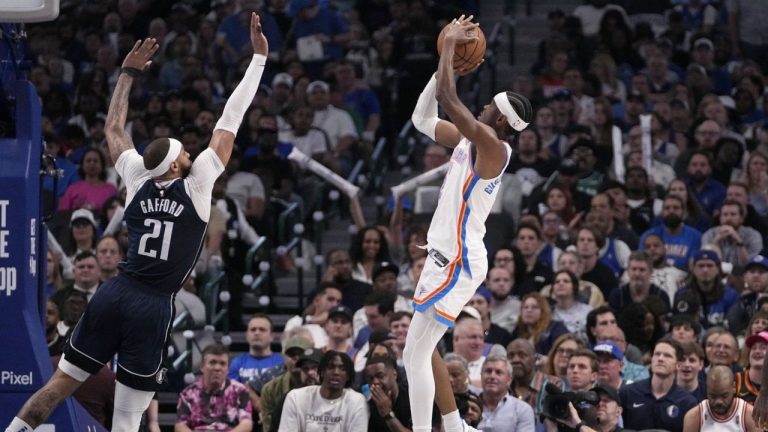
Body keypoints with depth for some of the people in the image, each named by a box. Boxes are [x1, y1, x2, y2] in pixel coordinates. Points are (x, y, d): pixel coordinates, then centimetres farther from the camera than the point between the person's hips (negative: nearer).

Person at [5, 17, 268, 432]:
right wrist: (259, 57, 4)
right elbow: (230, 119, 0)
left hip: (114, 294, 5)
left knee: (59, 384, 8)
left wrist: (129, 72, 34)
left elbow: (113, 127, 25)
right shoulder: (197, 184, -3)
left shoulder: (138, 178, 8)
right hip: (153, 306, -5)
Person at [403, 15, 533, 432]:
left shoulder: (491, 145, -16)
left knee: (416, 355, -11)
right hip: (448, 256, 10)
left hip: (458, 261, -10)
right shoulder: (471, 141, 12)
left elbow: (448, 98, -25)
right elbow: (422, 119, 21)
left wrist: (451, 44, -13)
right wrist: (446, 61, 11)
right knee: (422, 351, 18)